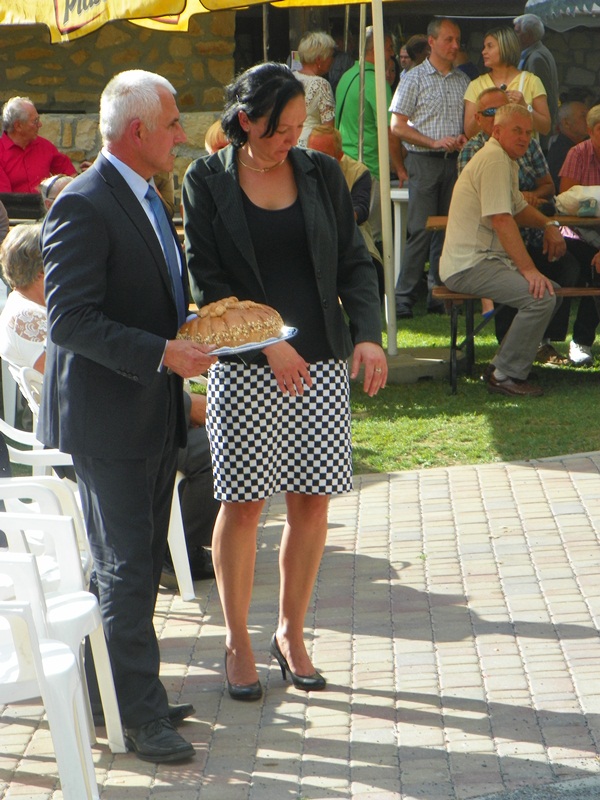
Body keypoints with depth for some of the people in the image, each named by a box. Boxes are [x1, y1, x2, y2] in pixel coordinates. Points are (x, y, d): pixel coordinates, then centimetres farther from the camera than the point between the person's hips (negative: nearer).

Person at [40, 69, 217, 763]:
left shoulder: (143, 198, 13)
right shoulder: (82, 206, -19)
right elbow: (69, 320, -24)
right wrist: (162, 354, -26)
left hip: (152, 416, 9)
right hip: (106, 423, -9)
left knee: (140, 562, 15)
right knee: (125, 568, -2)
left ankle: (124, 694, 26)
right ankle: (139, 714, 6)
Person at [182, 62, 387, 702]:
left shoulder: (320, 172, 7)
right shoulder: (206, 181, -2)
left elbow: (353, 260, 8)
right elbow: (206, 278, -5)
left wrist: (367, 332, -8)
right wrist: (268, 342, -14)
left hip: (322, 361, 3)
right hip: (245, 367, -3)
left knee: (312, 502, 5)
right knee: (243, 503, 2)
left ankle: (291, 634, 21)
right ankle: (238, 641, 17)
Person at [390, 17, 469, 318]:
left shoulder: (463, 81, 14)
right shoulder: (414, 78, 0)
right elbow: (397, 126, -4)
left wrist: (464, 138, -1)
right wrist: (435, 142, -13)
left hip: (454, 161, 5)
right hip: (424, 161, -5)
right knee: (421, 231, -9)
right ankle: (403, 298, -5)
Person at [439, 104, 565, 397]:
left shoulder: (507, 161, 19)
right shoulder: (494, 159, -15)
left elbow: (518, 207, 32)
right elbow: (501, 220, -23)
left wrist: (548, 225, 11)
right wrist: (529, 270, -26)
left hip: (483, 259, 11)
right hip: (468, 266, -11)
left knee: (550, 290, 11)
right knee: (541, 296, -24)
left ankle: (505, 367, 12)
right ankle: (506, 375, -14)